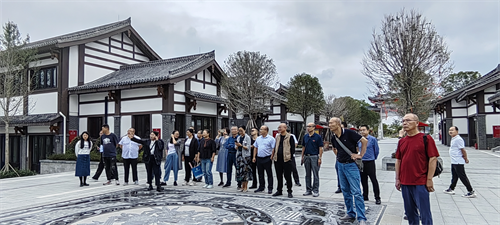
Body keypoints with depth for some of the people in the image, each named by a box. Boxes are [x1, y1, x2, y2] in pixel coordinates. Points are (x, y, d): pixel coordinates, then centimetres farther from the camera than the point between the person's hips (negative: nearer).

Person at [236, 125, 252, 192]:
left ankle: (246, 187, 0)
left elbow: (248, 147, -9)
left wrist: (241, 145, -18)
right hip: (239, 155, 6)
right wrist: (237, 145, -4)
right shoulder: (238, 137, 14)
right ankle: (242, 186, 13)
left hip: (245, 155, -6)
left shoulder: (247, 137, -4)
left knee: (245, 170, -6)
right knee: (240, 170, 5)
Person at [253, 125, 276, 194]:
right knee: (260, 174, 13)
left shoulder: (271, 139, -7)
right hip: (259, 158, 6)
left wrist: (271, 157, -16)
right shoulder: (258, 138, 12)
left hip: (267, 158, -6)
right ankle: (261, 187, 24)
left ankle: (270, 188, 10)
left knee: (269, 174, 2)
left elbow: (273, 149, -10)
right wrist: (254, 157, 11)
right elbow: (256, 148, 16)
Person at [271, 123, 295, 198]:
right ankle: (279, 190, 23)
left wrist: (291, 157, -9)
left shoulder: (290, 137, -3)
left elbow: (292, 148, -4)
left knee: (287, 176, 1)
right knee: (279, 176, 12)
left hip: (286, 160, -5)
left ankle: (289, 191, 12)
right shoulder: (277, 137, 14)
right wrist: (273, 155, 11)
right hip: (277, 160, 6)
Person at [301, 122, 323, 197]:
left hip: (314, 157, -5)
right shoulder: (305, 136, 10)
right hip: (306, 157, 5)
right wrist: (302, 157, 11)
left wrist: (320, 158, -11)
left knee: (315, 174, -1)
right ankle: (308, 190, 18)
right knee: (307, 174, 10)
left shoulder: (318, 137, -5)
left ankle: (316, 190, 6)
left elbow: (320, 148, -6)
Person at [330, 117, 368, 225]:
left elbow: (364, 141, -11)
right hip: (340, 165, 7)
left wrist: (361, 155, -11)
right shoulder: (333, 138, 6)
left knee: (356, 192, -7)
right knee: (346, 191, 14)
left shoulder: (348, 133, -15)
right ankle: (350, 213, 26)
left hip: (351, 165, -7)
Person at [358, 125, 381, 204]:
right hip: (361, 162, 5)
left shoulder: (373, 139, -7)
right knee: (363, 180, 13)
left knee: (374, 180, -3)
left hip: (370, 162, -5)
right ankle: (365, 196, 25)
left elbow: (376, 150, 1)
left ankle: (377, 198, 5)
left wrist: (373, 158, 10)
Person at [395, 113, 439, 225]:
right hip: (405, 183, 6)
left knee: (424, 213, 0)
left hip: (420, 183, -5)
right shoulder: (401, 141, 11)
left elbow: (433, 159, -8)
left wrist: (429, 179, -11)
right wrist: (397, 179, 10)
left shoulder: (426, 139, -5)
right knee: (410, 212, 14)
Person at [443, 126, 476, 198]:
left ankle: (471, 192, 0)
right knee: (454, 176, 20)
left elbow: (463, 150, -18)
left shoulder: (458, 139, -18)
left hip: (458, 162, -10)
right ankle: (451, 189, 32)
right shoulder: (453, 139, 14)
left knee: (463, 177, -6)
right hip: (454, 161, 10)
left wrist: (466, 159, -11)